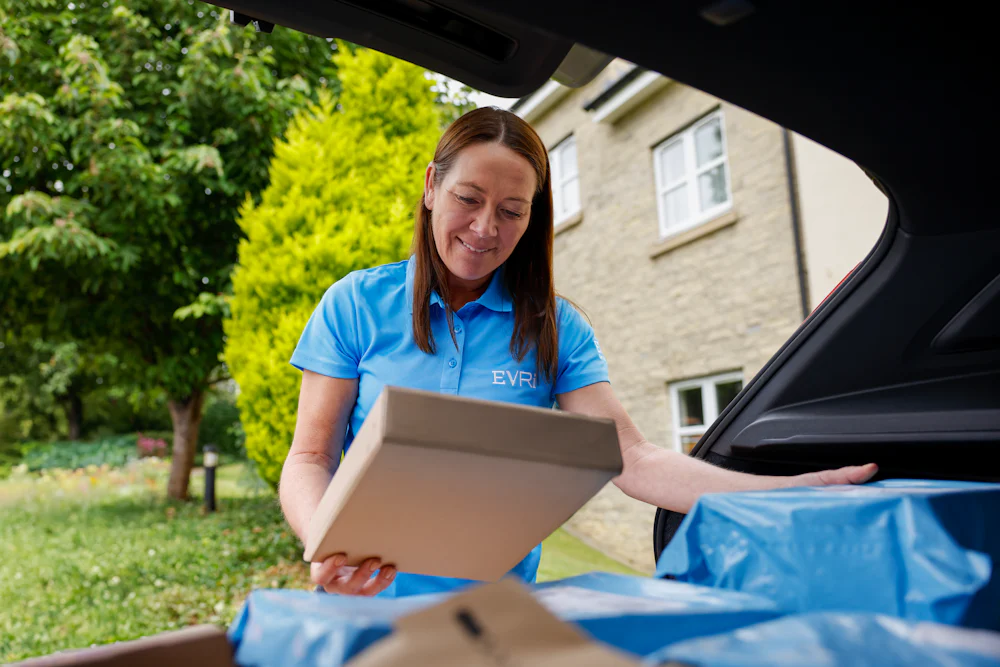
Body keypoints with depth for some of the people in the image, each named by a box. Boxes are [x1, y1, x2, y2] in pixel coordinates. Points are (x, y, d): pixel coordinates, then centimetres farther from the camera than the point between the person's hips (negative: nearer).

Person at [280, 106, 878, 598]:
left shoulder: (555, 328, 2)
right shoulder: (357, 304, -1)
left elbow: (632, 459, -5)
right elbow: (311, 457, -2)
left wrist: (785, 492, -18)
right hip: (376, 603, 0)